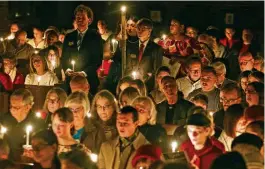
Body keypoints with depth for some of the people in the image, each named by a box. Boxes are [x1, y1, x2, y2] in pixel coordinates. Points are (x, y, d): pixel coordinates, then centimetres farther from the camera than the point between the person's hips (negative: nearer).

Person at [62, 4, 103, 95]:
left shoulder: (95, 37, 3)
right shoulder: (68, 37, 14)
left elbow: (97, 60, -3)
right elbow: (64, 58, 14)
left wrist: (83, 73, -15)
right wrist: (67, 70, -7)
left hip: (89, 81, -3)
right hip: (71, 80, 3)